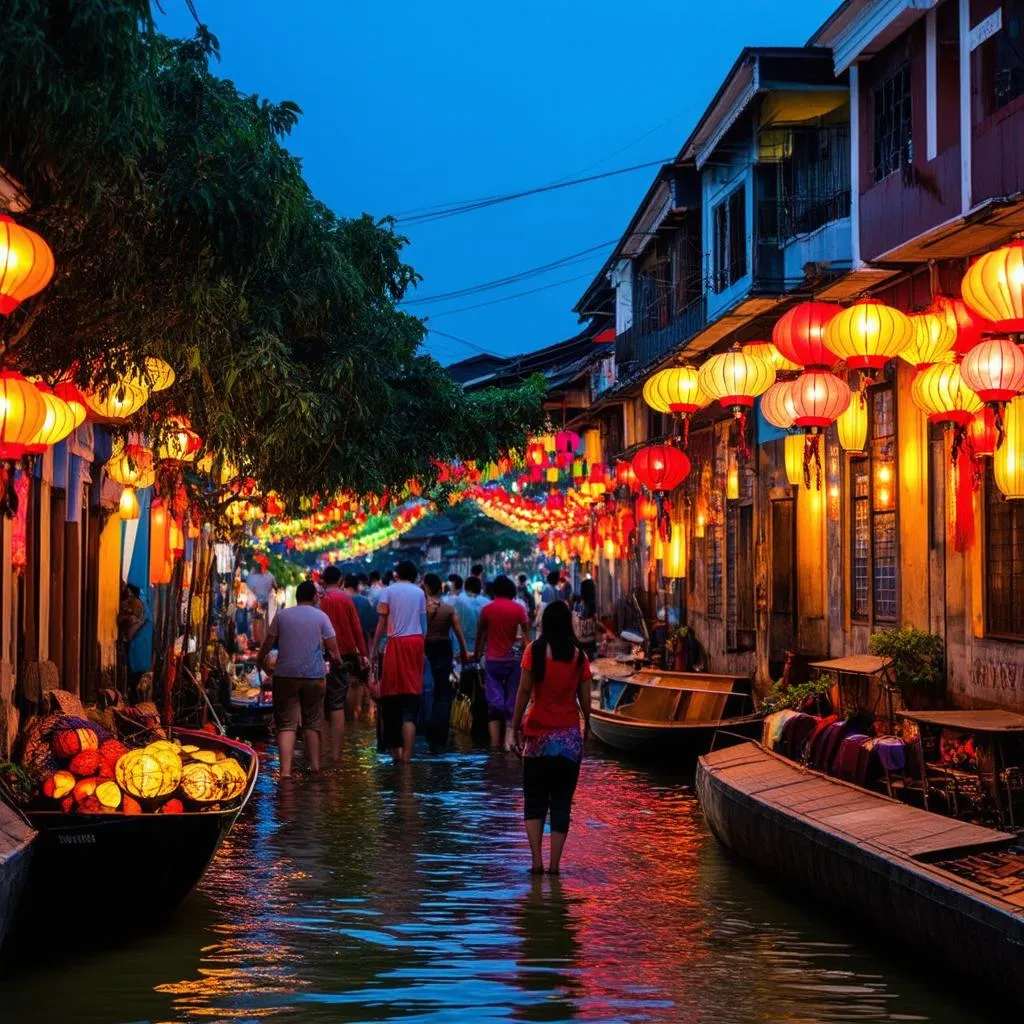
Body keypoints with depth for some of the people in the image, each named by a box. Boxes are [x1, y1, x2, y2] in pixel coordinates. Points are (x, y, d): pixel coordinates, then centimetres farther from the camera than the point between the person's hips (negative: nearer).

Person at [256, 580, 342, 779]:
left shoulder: (281, 615, 4)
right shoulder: (320, 617, 1)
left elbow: (268, 644, 9)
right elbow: (333, 651, 0)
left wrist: (259, 661, 28)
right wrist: (337, 662, 21)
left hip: (285, 675, 0)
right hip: (314, 676, 0)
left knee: (286, 724, -2)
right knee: (312, 723, 14)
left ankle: (286, 769, -16)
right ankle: (315, 765, 23)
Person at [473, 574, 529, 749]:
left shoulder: (487, 609, 0)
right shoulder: (518, 609, -2)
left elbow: (480, 634, 7)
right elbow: (526, 633, -5)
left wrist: (476, 654, 19)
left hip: (492, 660, 0)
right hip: (512, 659, 0)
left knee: (494, 701, -1)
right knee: (511, 700, 6)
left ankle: (495, 740, -10)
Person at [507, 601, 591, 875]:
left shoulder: (535, 650, -6)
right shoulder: (579, 656, -1)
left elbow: (524, 691, -8)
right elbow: (585, 698, 0)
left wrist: (514, 728, -3)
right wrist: (587, 727, 15)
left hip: (539, 734, -1)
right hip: (569, 736, 1)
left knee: (534, 800, 10)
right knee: (562, 802, 7)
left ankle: (536, 860, -2)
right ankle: (554, 864, 2)